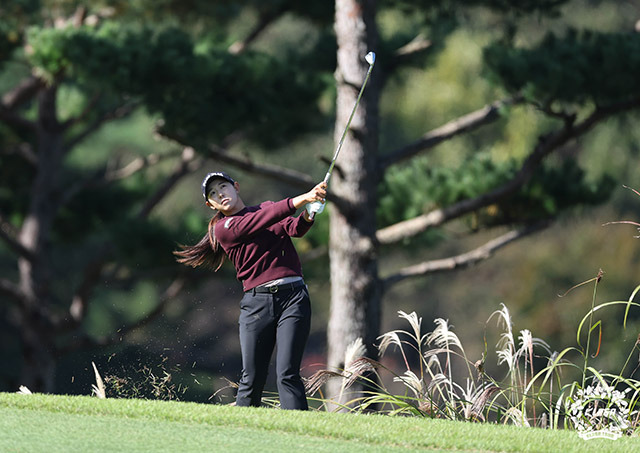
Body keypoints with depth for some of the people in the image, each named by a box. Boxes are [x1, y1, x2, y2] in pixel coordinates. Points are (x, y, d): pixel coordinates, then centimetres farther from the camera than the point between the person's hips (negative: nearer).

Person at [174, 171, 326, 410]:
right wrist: (299, 201, -20)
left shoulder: (268, 207, 18)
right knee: (252, 380, -4)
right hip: (256, 303, -1)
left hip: (293, 297, 1)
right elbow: (259, 222, -11)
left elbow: (293, 229, -1)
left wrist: (307, 216, -23)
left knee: (287, 375, -12)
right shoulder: (222, 229, 5)